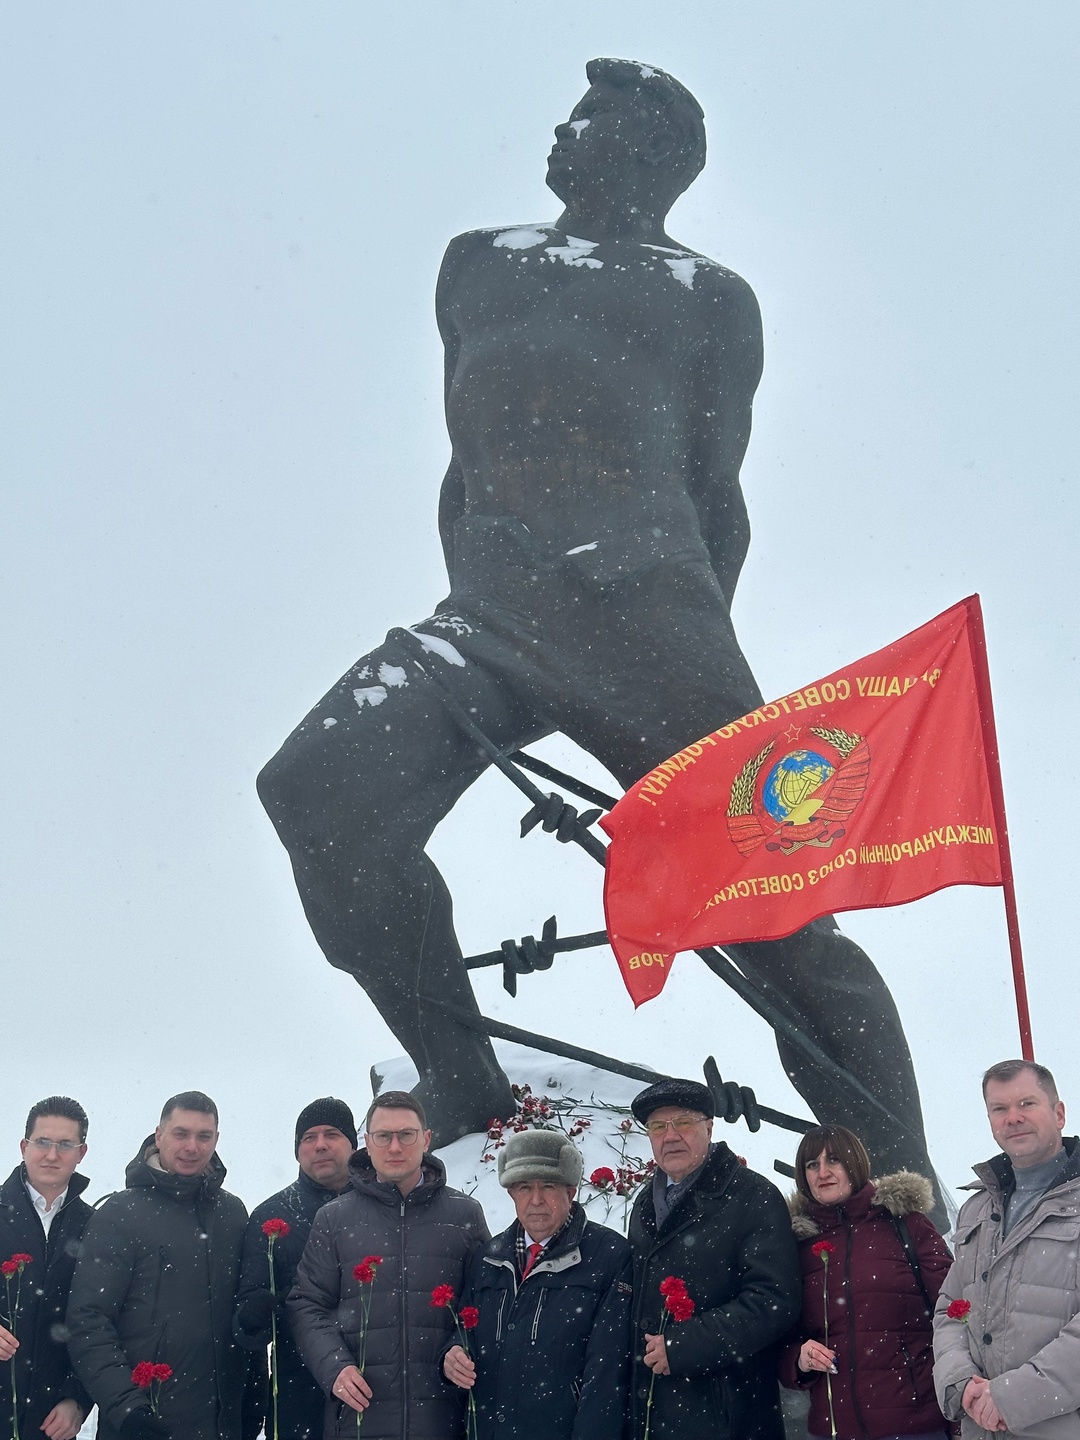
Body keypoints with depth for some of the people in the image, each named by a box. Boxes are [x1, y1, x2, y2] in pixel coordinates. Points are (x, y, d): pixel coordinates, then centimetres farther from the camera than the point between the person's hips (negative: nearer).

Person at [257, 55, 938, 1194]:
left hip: (646, 607, -3)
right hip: (492, 613, 3)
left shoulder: (710, 297, 17)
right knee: (317, 792, -22)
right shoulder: (478, 265, 26)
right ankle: (467, 1093, -10)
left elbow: (715, 490, 14)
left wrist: (698, 661, 6)